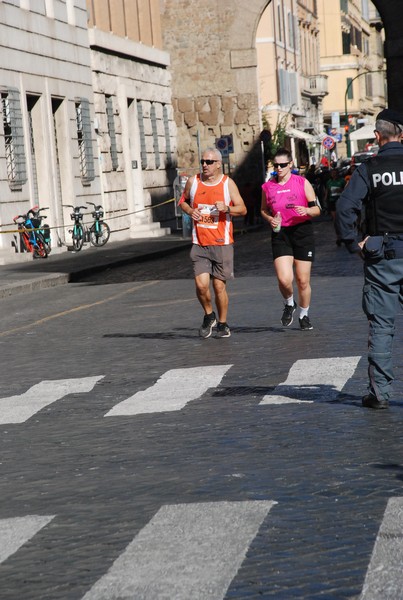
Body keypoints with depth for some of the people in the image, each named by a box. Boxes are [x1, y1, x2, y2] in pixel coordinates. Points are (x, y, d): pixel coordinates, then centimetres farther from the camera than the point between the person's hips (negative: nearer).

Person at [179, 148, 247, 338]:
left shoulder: (228, 183, -1)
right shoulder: (193, 182, 4)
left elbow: (242, 209, 1)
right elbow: (183, 201, 20)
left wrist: (226, 208, -19)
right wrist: (190, 211, -2)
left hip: (222, 244, -1)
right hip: (199, 244, 1)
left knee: (219, 286, 3)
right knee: (201, 285, -11)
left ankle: (222, 323, 23)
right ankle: (209, 316, 17)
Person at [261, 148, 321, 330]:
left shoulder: (302, 183, -2)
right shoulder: (268, 186, 4)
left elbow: (317, 209, 2)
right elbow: (264, 210, 18)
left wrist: (307, 211, -20)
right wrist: (270, 219, -4)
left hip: (302, 233, -1)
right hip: (280, 234, 1)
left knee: (303, 280, 3)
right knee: (284, 279, -16)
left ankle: (304, 315, 25)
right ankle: (289, 304, 17)